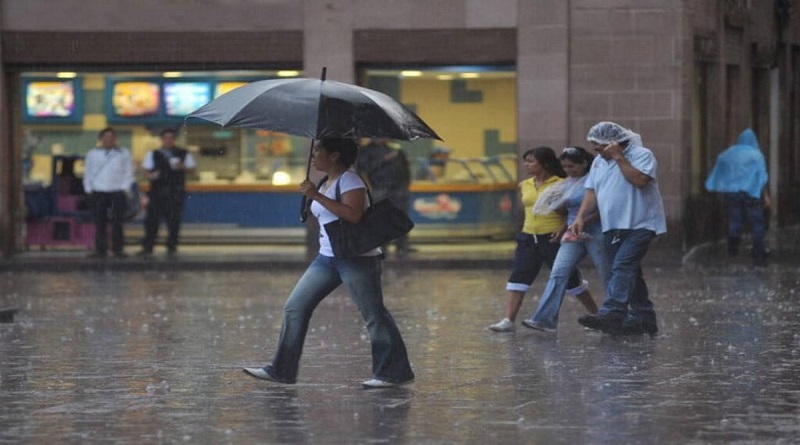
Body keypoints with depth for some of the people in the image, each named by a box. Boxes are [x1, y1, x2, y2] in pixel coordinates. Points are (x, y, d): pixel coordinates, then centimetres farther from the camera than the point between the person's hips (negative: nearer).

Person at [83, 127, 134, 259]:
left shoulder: (123, 154, 10)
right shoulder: (93, 154, 14)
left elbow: (128, 172, 9)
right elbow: (88, 173, 14)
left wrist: (125, 188, -3)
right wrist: (88, 189, 3)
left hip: (117, 192, -1)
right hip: (98, 192, 1)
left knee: (117, 222, -5)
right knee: (99, 223, -1)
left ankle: (118, 249, -2)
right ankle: (100, 250, 2)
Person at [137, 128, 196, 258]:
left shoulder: (183, 154, 10)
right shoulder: (153, 154, 10)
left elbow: (192, 169, 10)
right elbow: (146, 171, 7)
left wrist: (182, 167, -10)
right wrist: (151, 175, -16)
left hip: (176, 193, 0)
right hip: (157, 192, 0)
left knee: (174, 220, -1)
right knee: (152, 219, -5)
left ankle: (171, 247, 9)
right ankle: (147, 248, -2)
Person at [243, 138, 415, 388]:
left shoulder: (349, 180, -11)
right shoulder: (325, 184, 17)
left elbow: (353, 214, -26)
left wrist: (316, 196, -23)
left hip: (356, 258, -9)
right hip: (327, 258, 9)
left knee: (374, 315, -5)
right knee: (294, 308, 4)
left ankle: (395, 373, 1)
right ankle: (281, 370, 6)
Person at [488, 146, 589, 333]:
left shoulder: (560, 185, -7)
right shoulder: (524, 186, 10)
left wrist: (564, 228, -18)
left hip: (553, 238, -5)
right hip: (529, 238, 5)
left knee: (569, 279, 4)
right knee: (518, 277, -7)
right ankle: (508, 320, -11)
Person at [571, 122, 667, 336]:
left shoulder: (641, 155, -7)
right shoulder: (599, 162, 16)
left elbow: (639, 180, -24)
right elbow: (591, 192, 13)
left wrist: (619, 157, -20)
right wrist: (580, 217, 0)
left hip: (639, 225, -8)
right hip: (612, 227, 8)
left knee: (623, 268, -21)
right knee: (629, 273, 10)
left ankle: (611, 314, -32)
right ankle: (643, 318, 17)